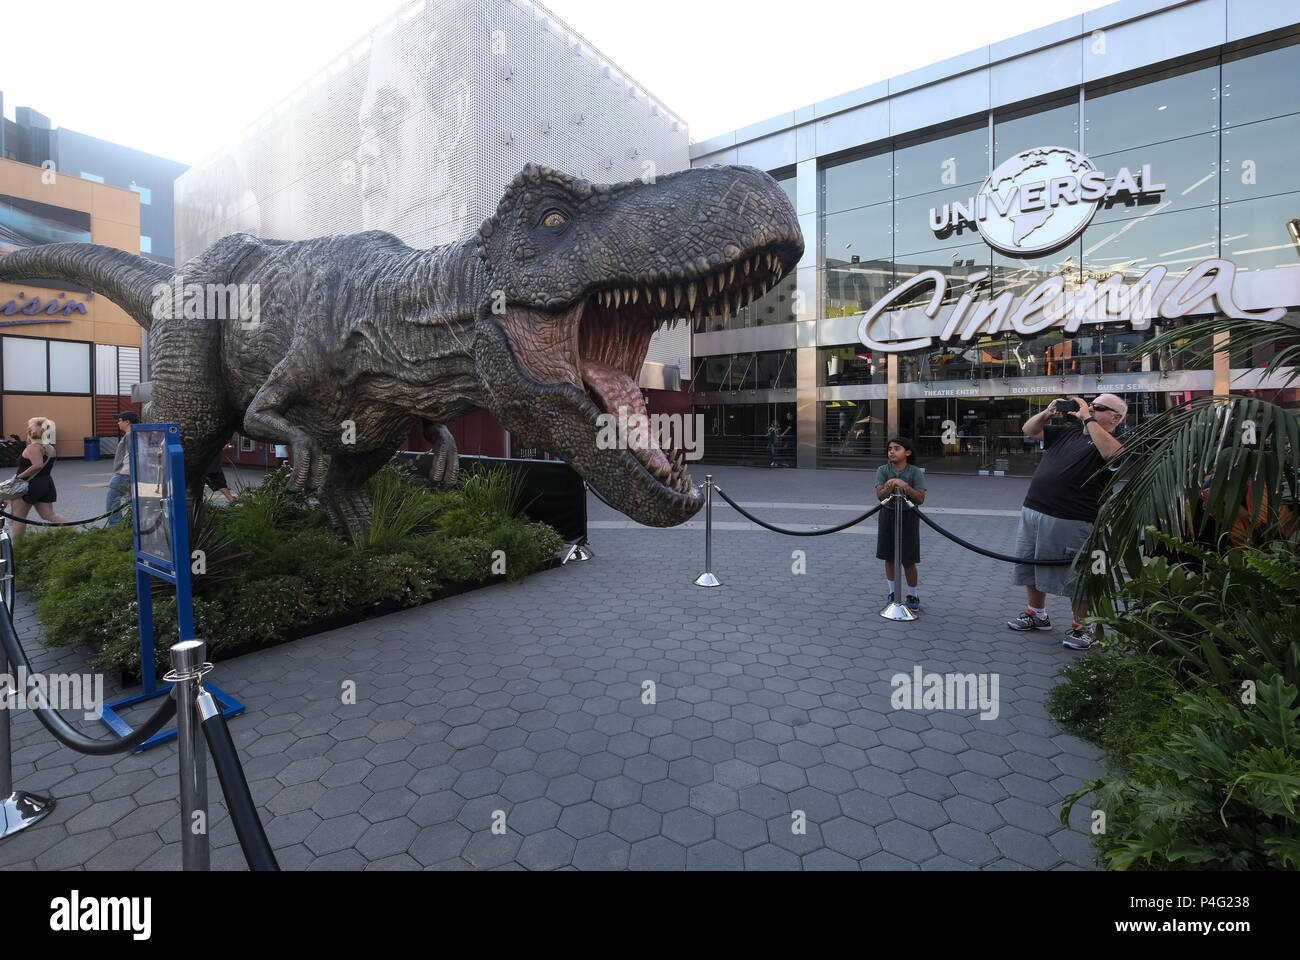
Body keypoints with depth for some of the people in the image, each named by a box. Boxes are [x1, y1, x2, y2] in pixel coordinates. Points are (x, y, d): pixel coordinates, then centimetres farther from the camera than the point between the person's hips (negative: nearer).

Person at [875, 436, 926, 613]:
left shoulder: (915, 472, -9)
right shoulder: (883, 470, -4)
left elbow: (920, 499, -15)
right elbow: (880, 495, -15)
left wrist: (906, 487, -29)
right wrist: (890, 486, -33)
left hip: (908, 517, -2)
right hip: (888, 514, 3)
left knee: (908, 560, 1)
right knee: (889, 557, 9)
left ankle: (913, 595, 20)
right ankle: (893, 592, 25)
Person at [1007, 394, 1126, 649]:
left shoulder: (1113, 441, -3)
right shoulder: (1067, 434, 17)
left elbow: (1113, 453, -27)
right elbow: (1029, 430, 23)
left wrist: (1088, 419, -19)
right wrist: (1048, 412, 4)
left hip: (1071, 522, -7)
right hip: (1032, 513, 8)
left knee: (1076, 577, 3)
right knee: (1030, 569, 18)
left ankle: (1083, 628, 19)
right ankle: (1037, 614, 35)